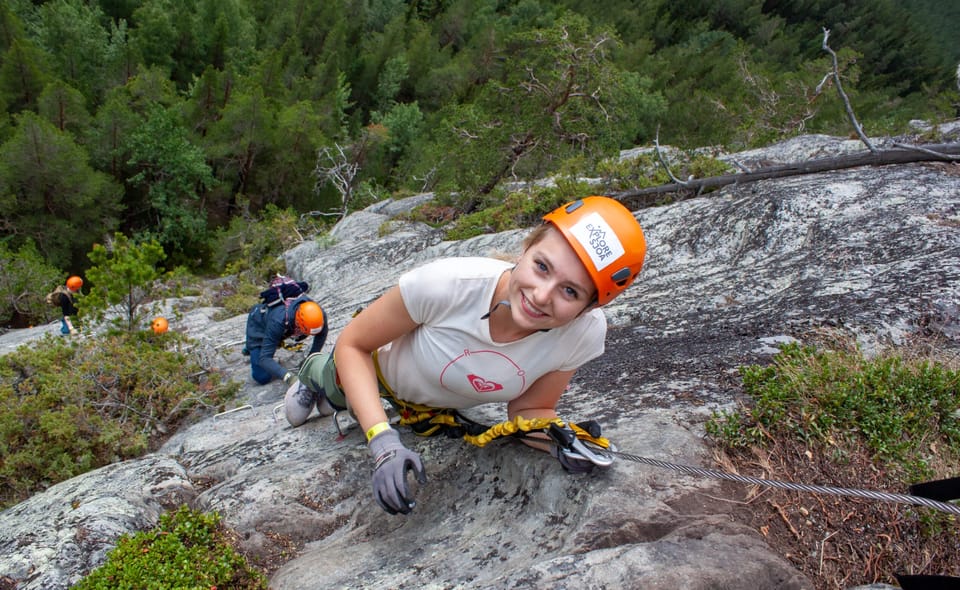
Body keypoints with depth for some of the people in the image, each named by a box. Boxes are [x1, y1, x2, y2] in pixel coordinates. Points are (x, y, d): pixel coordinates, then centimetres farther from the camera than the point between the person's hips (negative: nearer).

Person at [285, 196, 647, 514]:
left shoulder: (586, 333, -36)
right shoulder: (447, 283, -45)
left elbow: (528, 410, -19)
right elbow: (353, 345, -30)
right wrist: (382, 442, -39)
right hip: (382, 364, -3)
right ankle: (312, 374, 64)